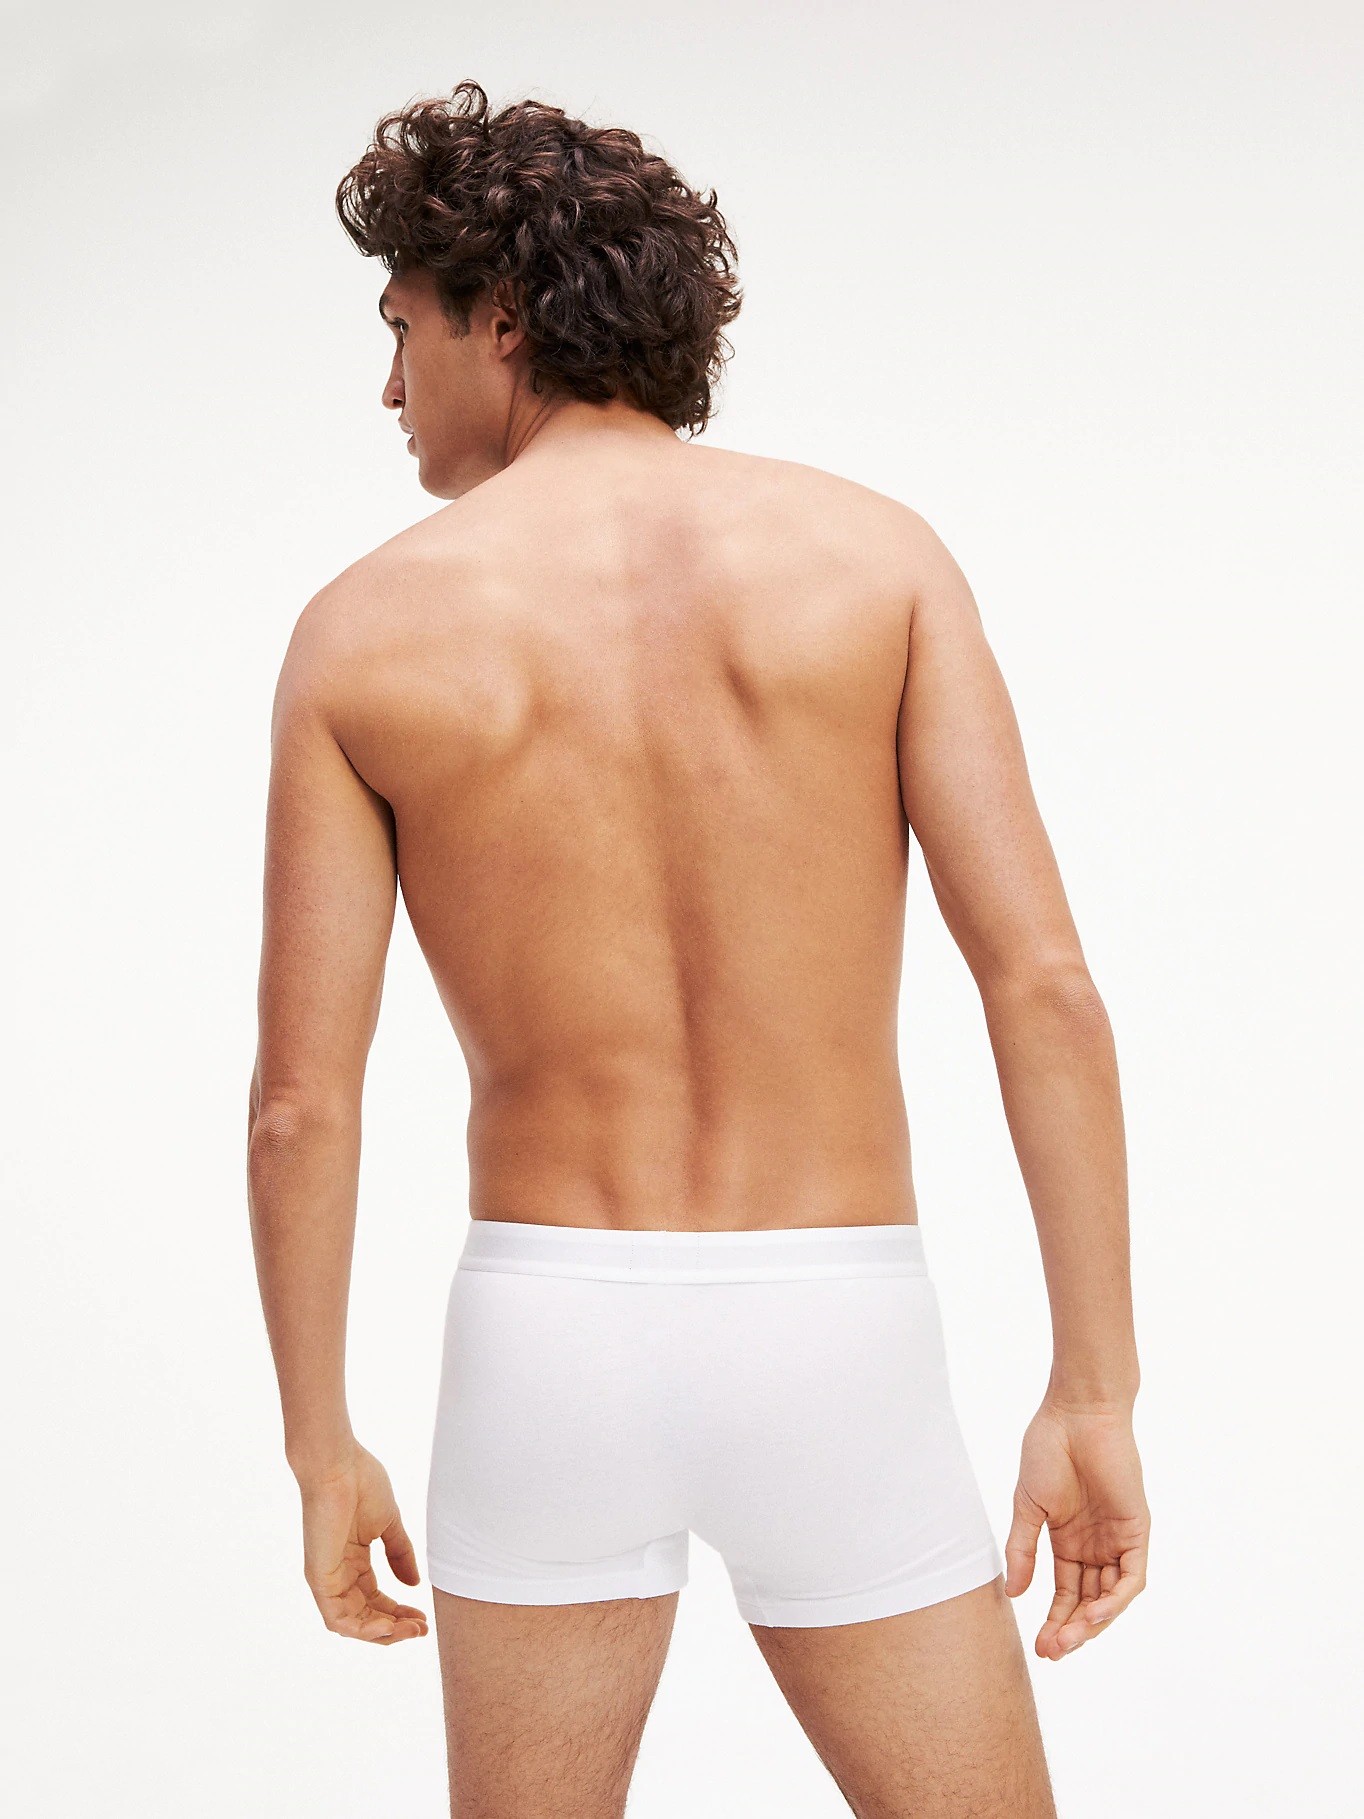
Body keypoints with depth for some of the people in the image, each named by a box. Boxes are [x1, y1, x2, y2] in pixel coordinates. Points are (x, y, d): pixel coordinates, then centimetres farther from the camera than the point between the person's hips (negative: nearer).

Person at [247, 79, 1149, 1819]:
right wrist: (1096, 1398, -5)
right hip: (832, 1355, -1)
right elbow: (1045, 983, -11)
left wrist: (322, 1455, 9)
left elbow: (299, 1102, -4)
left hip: (548, 1347, 1)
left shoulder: (362, 631, -3)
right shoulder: (872, 549, -3)